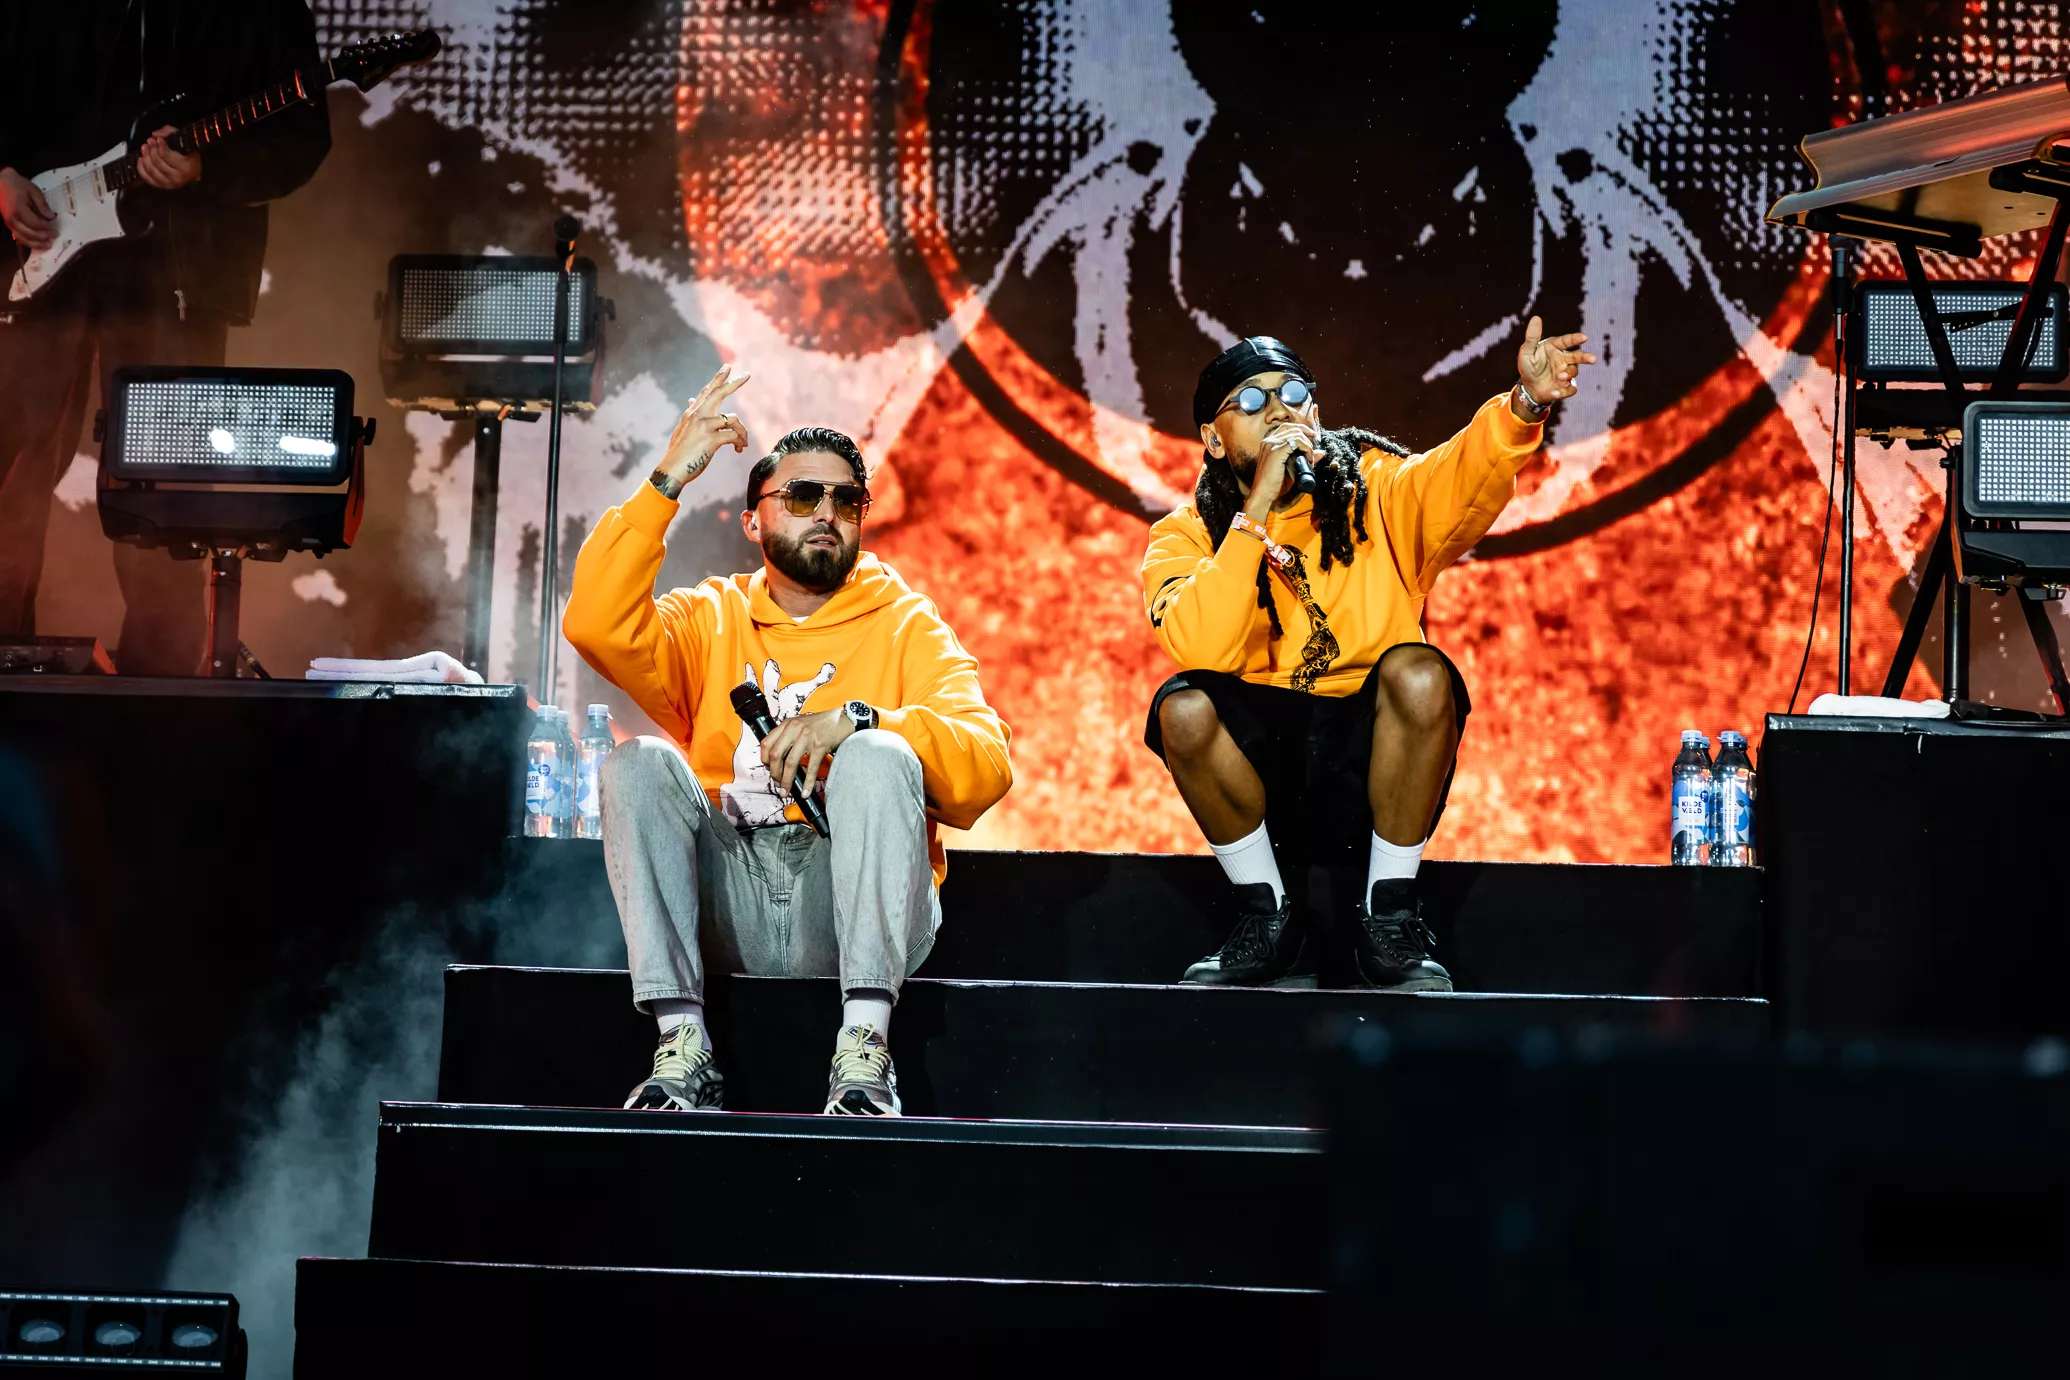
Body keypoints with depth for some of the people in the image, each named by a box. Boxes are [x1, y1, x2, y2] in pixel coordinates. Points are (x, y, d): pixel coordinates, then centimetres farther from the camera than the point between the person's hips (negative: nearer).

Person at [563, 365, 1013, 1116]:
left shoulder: (904, 626, 12)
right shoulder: (710, 619, 17)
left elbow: (987, 764, -4)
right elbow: (596, 625, -5)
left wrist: (855, 718, -20)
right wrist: (666, 482, -6)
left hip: (851, 910, -1)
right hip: (730, 909, 2)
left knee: (878, 758, -27)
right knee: (639, 761, -20)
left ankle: (864, 1047, -35)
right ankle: (681, 1043, -28)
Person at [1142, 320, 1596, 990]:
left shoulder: (1376, 494, 5)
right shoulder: (1185, 537, 2)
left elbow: (1459, 480, -18)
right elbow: (1201, 650, -19)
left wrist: (1523, 407, -38)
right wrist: (1259, 509, -20)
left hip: (1370, 766, 0)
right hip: (1262, 772, 0)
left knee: (1421, 674, -29)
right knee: (1182, 705, -29)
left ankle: (1388, 920, -12)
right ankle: (1270, 922, -8)